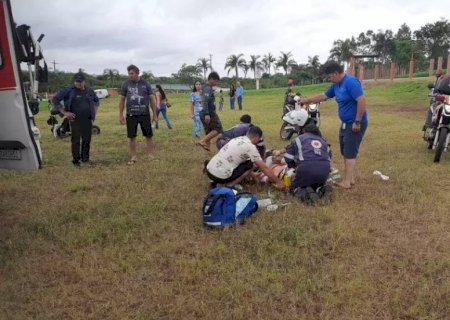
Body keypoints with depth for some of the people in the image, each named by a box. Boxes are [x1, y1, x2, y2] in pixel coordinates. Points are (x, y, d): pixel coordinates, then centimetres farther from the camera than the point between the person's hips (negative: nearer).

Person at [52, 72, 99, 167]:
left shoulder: (89, 90, 8)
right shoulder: (68, 91, -5)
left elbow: (96, 100, 26)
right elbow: (55, 100, -4)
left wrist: (94, 110, 12)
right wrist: (64, 112, -8)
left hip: (88, 120, 4)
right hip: (75, 120, -4)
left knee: (87, 139, 9)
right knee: (76, 140, -1)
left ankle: (85, 157, 24)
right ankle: (76, 160, 8)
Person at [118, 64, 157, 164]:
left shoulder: (145, 84, 0)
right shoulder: (125, 84, 1)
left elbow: (152, 99, 4)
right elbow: (122, 100, 7)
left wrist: (155, 115, 3)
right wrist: (120, 115, 4)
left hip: (144, 114, 0)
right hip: (131, 115, 1)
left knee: (149, 136, 3)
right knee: (132, 137, 4)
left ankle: (150, 155, 15)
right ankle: (133, 157, 16)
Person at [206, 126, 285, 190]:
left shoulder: (237, 139, 17)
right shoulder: (250, 146, -6)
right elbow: (264, 168, -3)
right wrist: (279, 182, 6)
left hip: (209, 169, 8)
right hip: (220, 176, -8)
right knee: (249, 165, 6)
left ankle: (215, 181, 16)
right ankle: (230, 185, -2)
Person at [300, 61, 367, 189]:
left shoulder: (351, 82, -20)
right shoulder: (336, 85, 9)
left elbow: (362, 101, -25)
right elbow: (324, 96, 24)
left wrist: (357, 122, -24)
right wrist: (307, 100, 27)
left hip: (355, 123, -9)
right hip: (345, 123, 9)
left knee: (350, 153, -6)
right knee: (346, 152, 13)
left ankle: (346, 182, -1)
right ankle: (350, 178, 22)